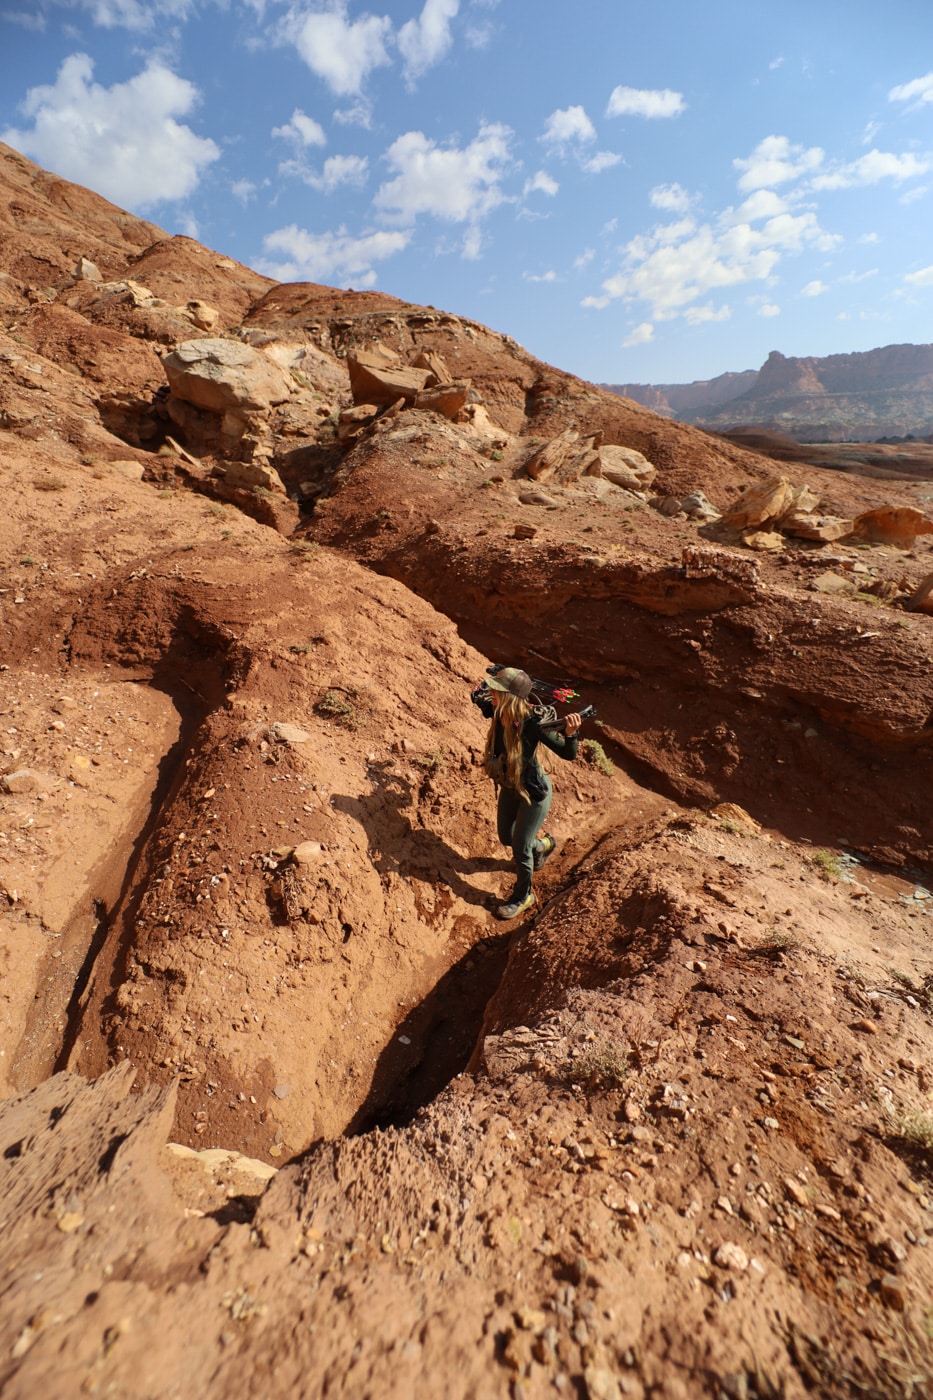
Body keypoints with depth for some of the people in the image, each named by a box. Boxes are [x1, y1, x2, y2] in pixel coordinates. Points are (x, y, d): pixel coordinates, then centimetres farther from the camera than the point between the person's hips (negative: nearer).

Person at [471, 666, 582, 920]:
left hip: (534, 793, -7)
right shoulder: (497, 712, -16)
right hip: (509, 787, 7)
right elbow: (477, 697, 9)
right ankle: (543, 844, 58)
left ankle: (523, 897, 37)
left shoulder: (531, 723, -33)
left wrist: (570, 734, -49)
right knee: (506, 838, 25)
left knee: (520, 848, 8)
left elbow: (568, 754, -31)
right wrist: (486, 685, -7)